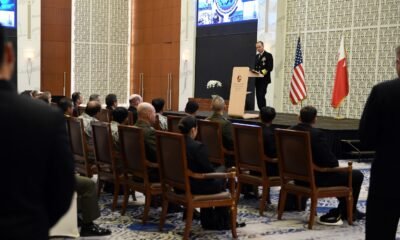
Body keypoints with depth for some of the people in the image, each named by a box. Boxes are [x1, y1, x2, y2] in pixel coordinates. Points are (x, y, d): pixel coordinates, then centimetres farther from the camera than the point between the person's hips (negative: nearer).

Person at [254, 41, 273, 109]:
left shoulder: (268, 55, -3)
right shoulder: (257, 56, 19)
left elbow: (270, 67, -10)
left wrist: (262, 72, -20)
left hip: (264, 79, -7)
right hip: (257, 79, 7)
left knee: (261, 95, -16)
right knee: (258, 96, 5)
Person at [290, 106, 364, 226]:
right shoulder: (317, 134, -23)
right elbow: (331, 161, -23)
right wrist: (336, 166, 2)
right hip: (316, 179, -9)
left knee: (342, 174, 31)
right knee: (357, 175, 7)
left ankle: (349, 211, 38)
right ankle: (337, 214, 14)